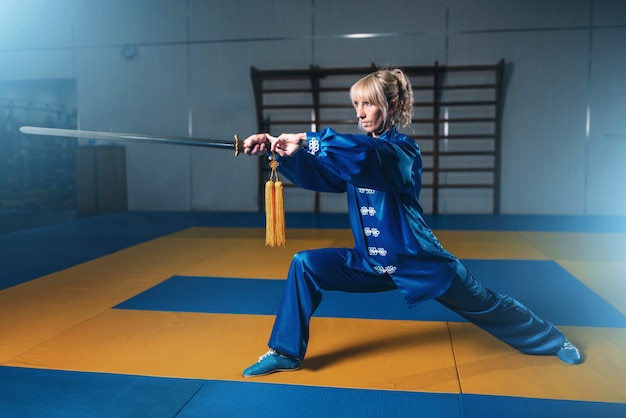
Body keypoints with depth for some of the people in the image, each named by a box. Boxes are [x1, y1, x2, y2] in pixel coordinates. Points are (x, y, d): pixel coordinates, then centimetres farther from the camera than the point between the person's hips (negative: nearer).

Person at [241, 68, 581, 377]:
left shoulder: (403, 150, -19)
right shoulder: (355, 154, 3)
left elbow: (367, 155, -41)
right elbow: (314, 172, -6)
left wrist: (307, 141, -42)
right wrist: (277, 149, -21)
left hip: (418, 261, -5)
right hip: (372, 262, 6)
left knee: (484, 305, 12)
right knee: (304, 265, -8)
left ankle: (553, 340, 41)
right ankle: (286, 352, 4)